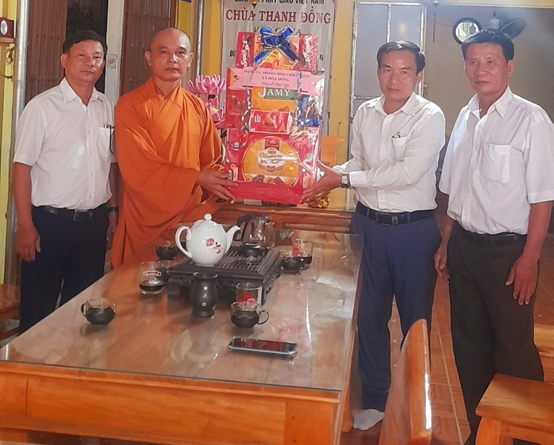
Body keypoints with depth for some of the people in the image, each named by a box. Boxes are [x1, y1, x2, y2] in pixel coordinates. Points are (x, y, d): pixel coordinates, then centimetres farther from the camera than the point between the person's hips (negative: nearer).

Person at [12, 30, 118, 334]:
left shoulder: (106, 108, 7)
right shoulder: (42, 107, -8)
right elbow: (22, 168, -9)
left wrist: (112, 210, 10)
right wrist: (25, 226, -13)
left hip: (94, 221, 5)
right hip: (50, 221, -4)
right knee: (38, 309, 6)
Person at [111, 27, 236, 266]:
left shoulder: (197, 108, 9)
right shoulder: (130, 105, -6)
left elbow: (214, 162, 12)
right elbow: (139, 168, -14)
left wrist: (220, 183, -10)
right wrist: (196, 178, -17)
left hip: (192, 217, 4)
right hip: (146, 223, -4)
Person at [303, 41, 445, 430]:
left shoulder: (430, 117, -11)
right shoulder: (365, 113, 6)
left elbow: (408, 172, -21)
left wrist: (345, 179, -19)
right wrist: (330, 174, -5)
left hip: (413, 228, -5)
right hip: (368, 224, 5)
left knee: (415, 320, 9)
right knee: (368, 315, 12)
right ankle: (375, 399, 29)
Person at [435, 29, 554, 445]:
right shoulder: (465, 118, 8)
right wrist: (447, 241, 13)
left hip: (507, 250, -6)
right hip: (465, 246, 7)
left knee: (514, 352, 2)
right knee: (470, 346, 15)